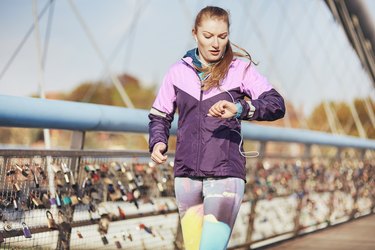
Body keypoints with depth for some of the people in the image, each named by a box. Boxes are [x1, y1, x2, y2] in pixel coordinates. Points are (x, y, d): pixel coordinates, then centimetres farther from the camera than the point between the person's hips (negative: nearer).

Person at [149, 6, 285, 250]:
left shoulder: (241, 68, -1)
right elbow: (159, 116, 16)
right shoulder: (179, 71, 7)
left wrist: (239, 109, -30)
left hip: (225, 172, -3)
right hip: (187, 173, 3)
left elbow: (277, 105, -12)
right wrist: (158, 142, -5)